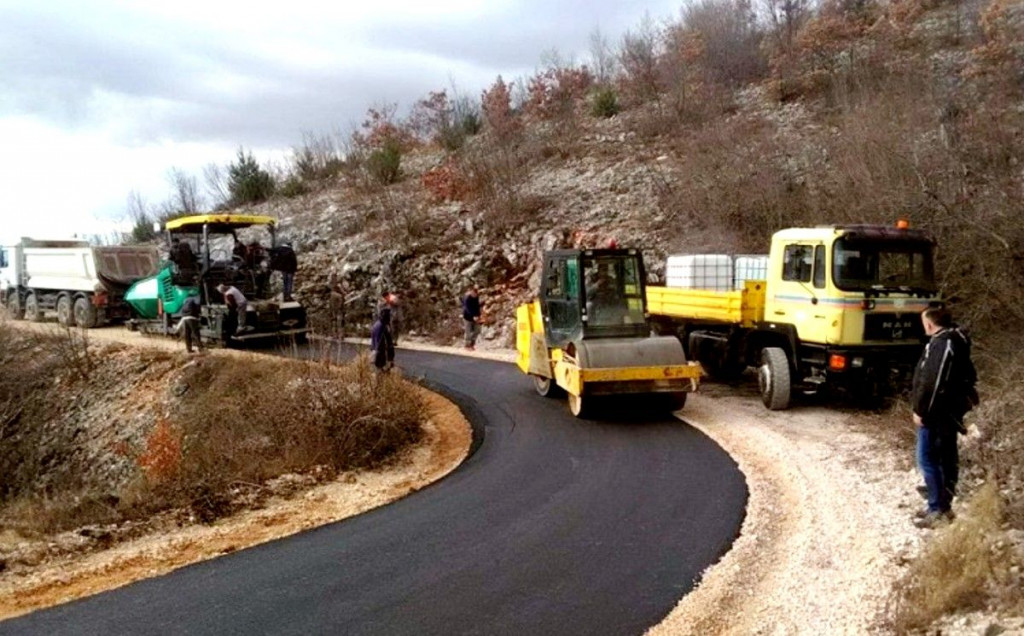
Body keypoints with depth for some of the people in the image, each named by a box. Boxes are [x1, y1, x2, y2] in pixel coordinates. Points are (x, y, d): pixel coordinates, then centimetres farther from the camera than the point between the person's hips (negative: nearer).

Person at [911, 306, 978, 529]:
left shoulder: (940, 344, -20)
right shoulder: (956, 340, 11)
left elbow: (931, 382, -24)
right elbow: (967, 375, 18)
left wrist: (920, 410, -18)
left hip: (937, 412, -10)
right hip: (951, 410, 10)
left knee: (927, 459, -5)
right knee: (947, 458, 15)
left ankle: (937, 510, -2)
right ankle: (944, 505, 24)